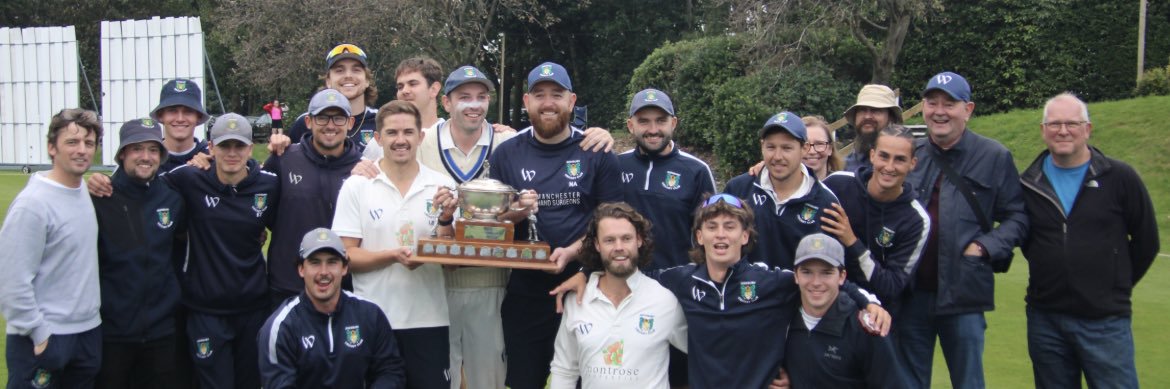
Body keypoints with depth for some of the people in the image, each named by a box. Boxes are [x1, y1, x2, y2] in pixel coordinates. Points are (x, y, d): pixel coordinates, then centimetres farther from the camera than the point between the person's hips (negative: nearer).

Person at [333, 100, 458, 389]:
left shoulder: (442, 186, 3)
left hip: (429, 320, 1)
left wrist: (445, 220, -14)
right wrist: (393, 255, -19)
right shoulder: (356, 186, -1)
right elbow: (346, 256, -5)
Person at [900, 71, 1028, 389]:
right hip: (912, 292, 3)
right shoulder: (909, 155, 7)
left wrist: (985, 247, -12)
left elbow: (1017, 217, 1)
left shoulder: (994, 157, -2)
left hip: (963, 293, -3)